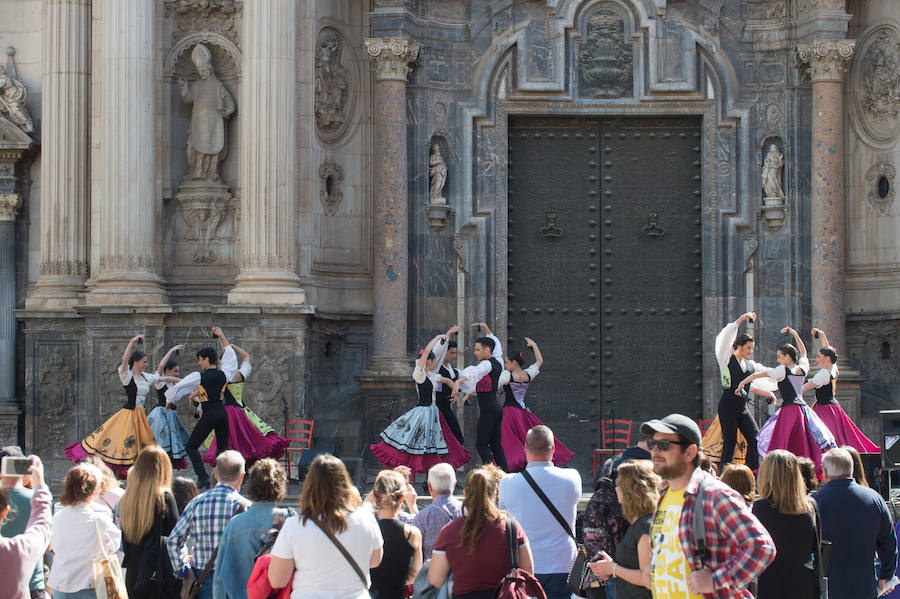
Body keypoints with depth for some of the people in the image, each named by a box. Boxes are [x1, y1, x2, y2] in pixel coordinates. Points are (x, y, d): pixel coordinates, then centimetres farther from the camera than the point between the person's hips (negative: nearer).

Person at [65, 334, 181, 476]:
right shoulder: (127, 376, -7)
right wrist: (133, 341, -23)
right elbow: (125, 359, -23)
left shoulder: (146, 377, 12)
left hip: (140, 416, 7)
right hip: (128, 414, -7)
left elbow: (164, 378, 20)